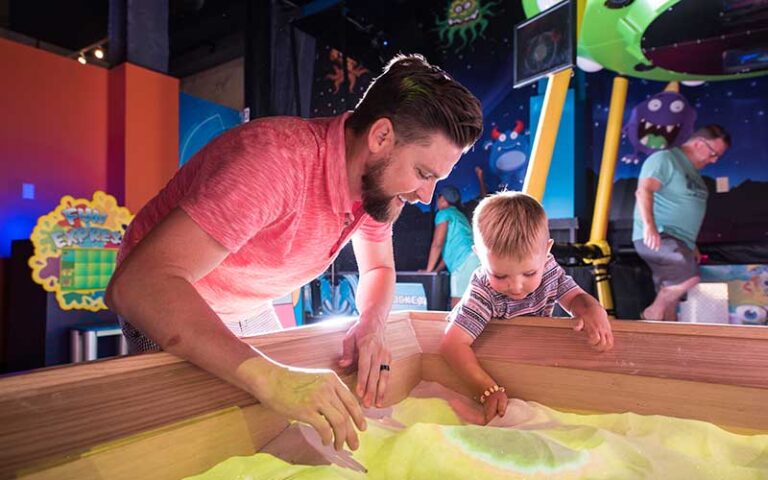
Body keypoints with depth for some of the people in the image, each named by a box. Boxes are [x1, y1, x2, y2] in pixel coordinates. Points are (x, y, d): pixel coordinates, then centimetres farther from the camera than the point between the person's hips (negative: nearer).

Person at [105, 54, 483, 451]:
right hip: (164, 310, -6)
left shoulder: (379, 178, -14)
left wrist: (371, 324, -22)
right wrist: (271, 378, -54)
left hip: (252, 311, 6)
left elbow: (379, 269, 1)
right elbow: (135, 284, -44)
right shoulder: (279, 159, -39)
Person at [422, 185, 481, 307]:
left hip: (465, 262, -8)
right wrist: (436, 270, 28)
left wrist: (428, 270, 5)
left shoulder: (444, 214, 4)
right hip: (472, 259, 9)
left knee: (457, 307, -10)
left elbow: (437, 244, -3)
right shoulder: (459, 215, 29)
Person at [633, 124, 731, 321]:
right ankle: (651, 314, -10)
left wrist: (692, 246, 24)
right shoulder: (665, 159, -5)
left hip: (680, 242, 9)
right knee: (689, 276, -27)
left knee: (670, 301, 7)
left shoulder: (693, 171, 23)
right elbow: (643, 190, -21)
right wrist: (649, 225, -34)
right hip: (657, 238, -9)